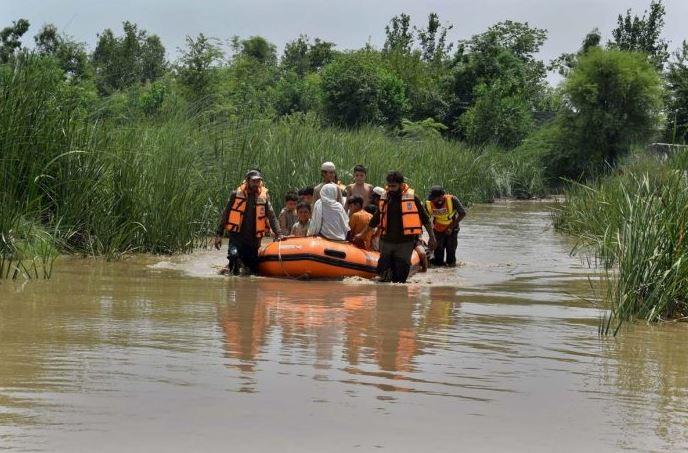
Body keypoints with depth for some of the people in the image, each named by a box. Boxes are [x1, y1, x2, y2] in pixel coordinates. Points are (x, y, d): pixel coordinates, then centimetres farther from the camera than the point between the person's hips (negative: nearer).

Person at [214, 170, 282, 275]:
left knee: (254, 269, 4)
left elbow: (272, 217, 6)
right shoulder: (236, 194, 0)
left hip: (254, 238, 3)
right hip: (237, 235, -3)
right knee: (233, 255, -29)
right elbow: (225, 215, 4)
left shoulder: (264, 196, 5)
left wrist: (278, 234, -4)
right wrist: (219, 234, 0)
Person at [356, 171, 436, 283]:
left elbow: (425, 219, 1)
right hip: (386, 241, 4)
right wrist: (363, 233, 28)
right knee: (383, 272, 4)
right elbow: (375, 219, 22)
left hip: (405, 242, -4)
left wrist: (431, 237, -1)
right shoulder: (384, 198, 9)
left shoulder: (412, 198, -6)